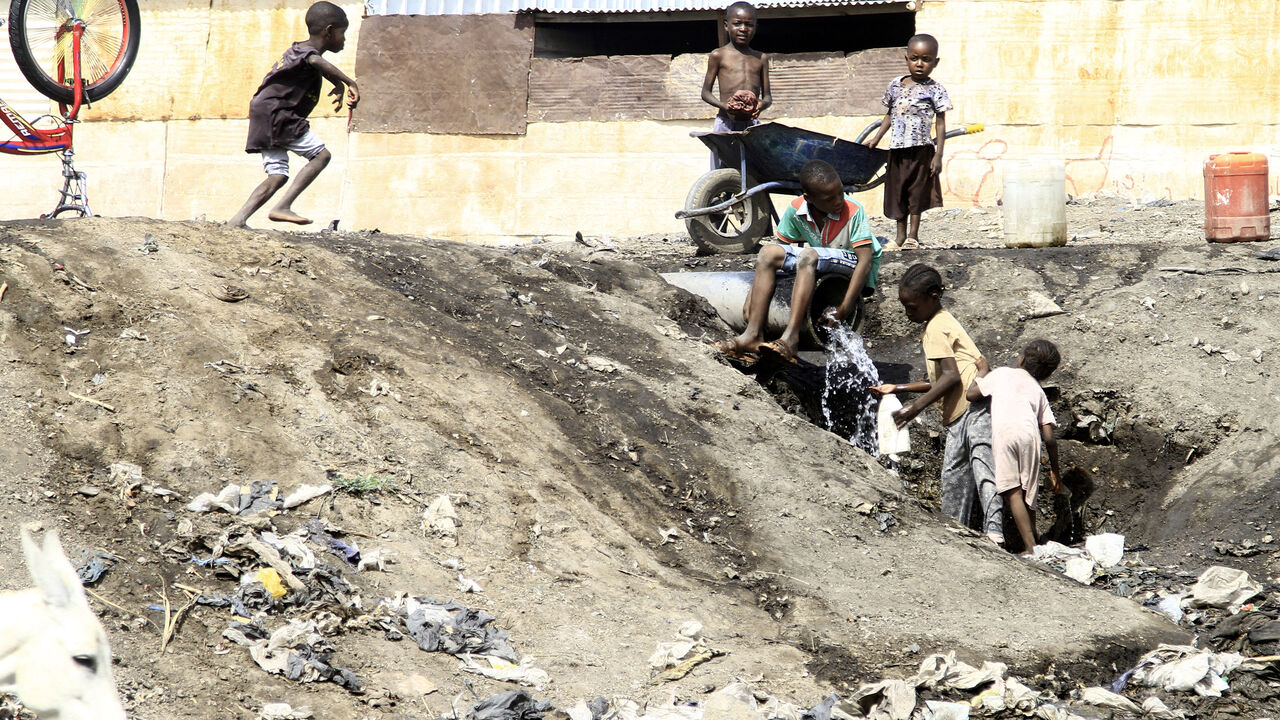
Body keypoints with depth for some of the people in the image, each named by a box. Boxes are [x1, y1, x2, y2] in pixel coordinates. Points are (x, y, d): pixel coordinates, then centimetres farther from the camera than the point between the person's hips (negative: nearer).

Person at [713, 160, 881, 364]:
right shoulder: (796, 210, -10)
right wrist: (752, 294, -9)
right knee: (768, 252, -16)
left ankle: (791, 338, -42)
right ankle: (753, 335, -24)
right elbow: (782, 248, 0)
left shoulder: (853, 211, -23)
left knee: (809, 255, -35)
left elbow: (865, 259, -26)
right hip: (818, 265, 6)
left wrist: (844, 308, -32)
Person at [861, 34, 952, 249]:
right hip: (897, 150, 4)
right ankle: (901, 234, 18)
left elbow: (941, 124, -5)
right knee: (897, 192, 9)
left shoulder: (934, 90, -5)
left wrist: (938, 155, -10)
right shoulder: (896, 85, 7)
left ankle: (913, 235, 10)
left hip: (921, 150, -4)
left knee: (917, 192, 2)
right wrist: (876, 138, 16)